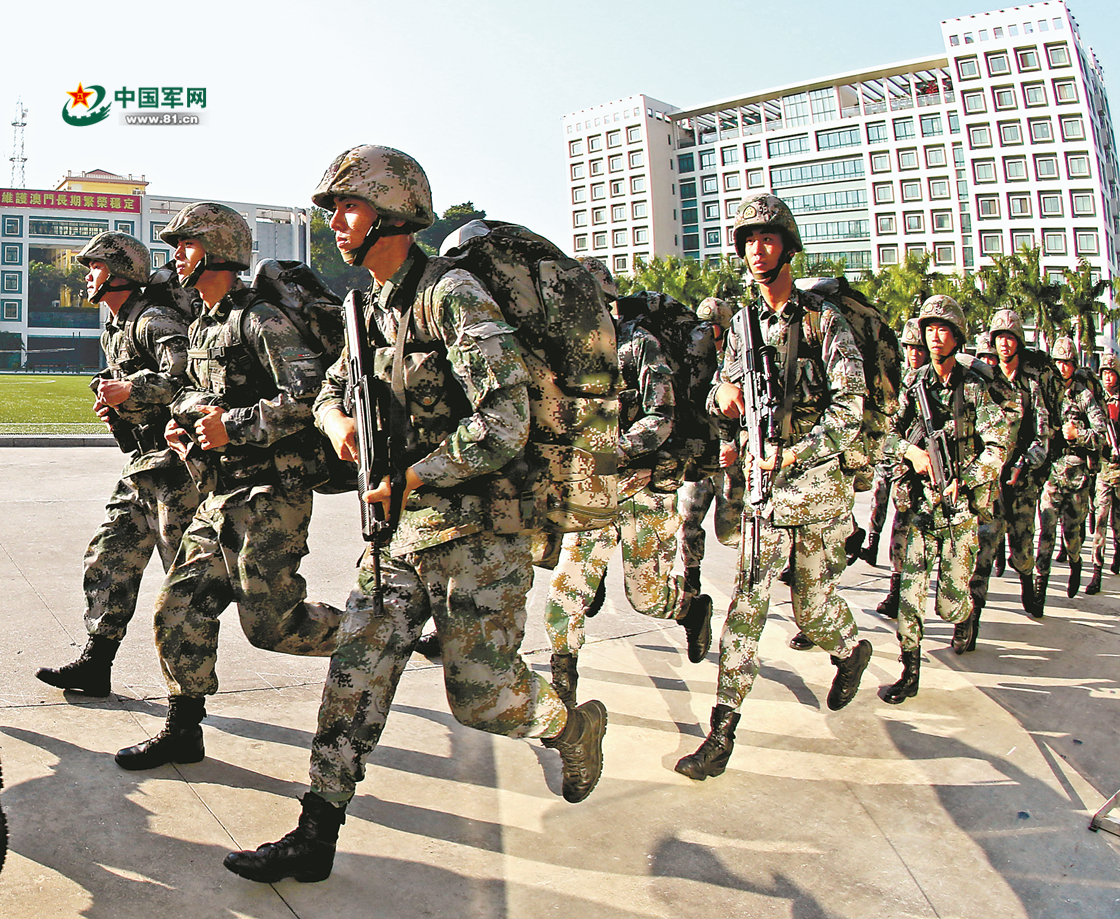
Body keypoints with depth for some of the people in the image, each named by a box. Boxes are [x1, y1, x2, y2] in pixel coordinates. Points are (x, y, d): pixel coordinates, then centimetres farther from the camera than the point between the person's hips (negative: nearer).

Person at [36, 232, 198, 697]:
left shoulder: (152, 319, -12)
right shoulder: (113, 330, 19)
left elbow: (189, 370, -29)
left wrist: (130, 391, -22)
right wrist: (114, 403, 9)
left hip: (174, 464, -10)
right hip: (142, 466, 10)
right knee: (109, 559, 11)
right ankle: (94, 666, 20)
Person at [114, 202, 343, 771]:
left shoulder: (259, 319, -11)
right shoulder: (201, 329, 18)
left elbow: (310, 393, -22)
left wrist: (234, 426, -20)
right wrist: (186, 429, 11)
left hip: (269, 495, -9)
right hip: (221, 495, 9)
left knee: (270, 624, -8)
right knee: (181, 606, 8)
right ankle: (182, 730, 21)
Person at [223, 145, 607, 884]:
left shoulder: (453, 295, -16)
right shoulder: (370, 307, 11)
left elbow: (504, 422, -23)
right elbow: (334, 386, 23)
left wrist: (409, 480, -17)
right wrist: (337, 420, -2)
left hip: (476, 531, -7)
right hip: (402, 527, 8)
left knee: (480, 696, 3)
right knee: (356, 673, 6)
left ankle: (575, 726, 33)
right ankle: (316, 836, 18)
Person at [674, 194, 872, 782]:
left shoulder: (823, 320, -5)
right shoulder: (743, 325, 10)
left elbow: (850, 410, -12)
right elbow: (719, 399, 17)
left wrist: (790, 456, -18)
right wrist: (722, 395, -7)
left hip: (817, 487, -3)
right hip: (763, 488, 4)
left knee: (812, 607, 7)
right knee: (747, 603, 0)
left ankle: (852, 651, 43)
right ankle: (724, 728, 4)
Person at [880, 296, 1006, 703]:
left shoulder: (974, 387, -3)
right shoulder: (914, 385, 5)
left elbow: (997, 449, -7)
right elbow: (888, 433, 8)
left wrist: (961, 482, -18)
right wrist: (912, 450, -12)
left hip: (960, 508, -1)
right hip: (921, 506, 2)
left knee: (950, 603, 6)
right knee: (910, 591, -8)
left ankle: (964, 620, 42)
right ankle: (910, 672, 2)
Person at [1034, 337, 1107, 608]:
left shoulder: (1084, 395, 1)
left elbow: (1101, 433, -4)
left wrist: (1078, 434, -20)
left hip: (1077, 469, 0)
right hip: (1050, 468, 0)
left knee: (1072, 528, 10)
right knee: (1047, 528, -8)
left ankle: (1075, 565, 39)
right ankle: (1040, 584, -7)